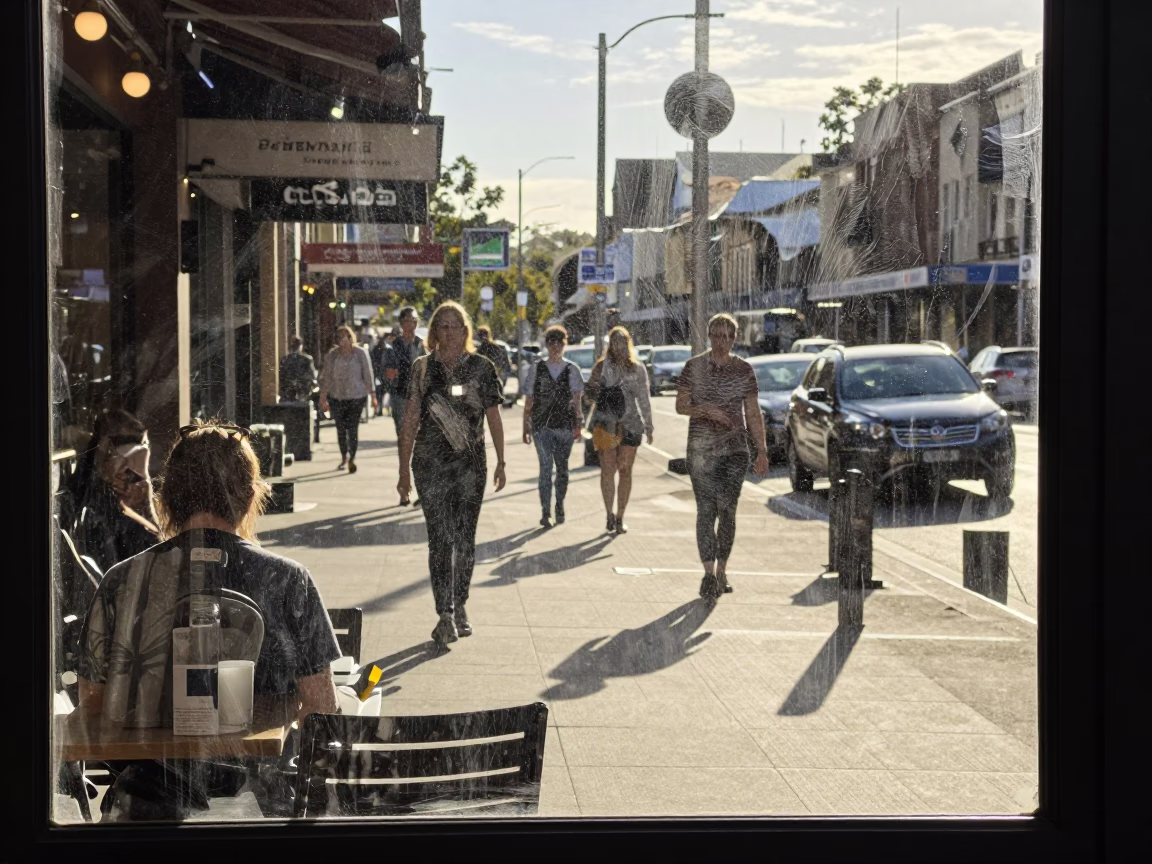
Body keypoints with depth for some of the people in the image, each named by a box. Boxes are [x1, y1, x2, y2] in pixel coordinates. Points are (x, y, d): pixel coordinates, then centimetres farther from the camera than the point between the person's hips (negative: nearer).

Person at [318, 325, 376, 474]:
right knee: (341, 429, 7)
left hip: (356, 396, -3)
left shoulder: (360, 353, -3)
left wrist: (373, 396, 1)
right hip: (337, 397, 3)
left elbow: (368, 375, 1)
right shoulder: (332, 355, 3)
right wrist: (323, 398, 5)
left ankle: (352, 458, -4)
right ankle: (344, 458, 22)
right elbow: (326, 377, 7)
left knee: (352, 428, -10)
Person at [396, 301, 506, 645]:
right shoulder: (422, 368, 4)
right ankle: (445, 615, -6)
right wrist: (404, 470, 4)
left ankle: (459, 607, 21)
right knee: (441, 539, -7)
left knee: (465, 539, 6)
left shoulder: (482, 367, 4)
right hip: (430, 462, -1)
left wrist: (500, 461, 3)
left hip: (471, 462, 1)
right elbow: (410, 421, 5)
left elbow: (494, 417, 8)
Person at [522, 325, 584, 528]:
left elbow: (576, 399, 2)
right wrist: (526, 427, 5)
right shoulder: (536, 368, 5)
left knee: (562, 468, 10)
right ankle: (545, 511, -8)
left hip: (565, 425, 1)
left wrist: (578, 424, -7)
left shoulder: (572, 369, 5)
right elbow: (529, 401, 7)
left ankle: (559, 505, 29)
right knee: (546, 466, -11)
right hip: (542, 425, -1)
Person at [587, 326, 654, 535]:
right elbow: (590, 394, 6)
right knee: (607, 470, -5)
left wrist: (648, 427, 10)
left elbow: (644, 399, 12)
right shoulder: (602, 367, 5)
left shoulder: (638, 369, 8)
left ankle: (620, 517, 7)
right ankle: (610, 513, 9)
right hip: (605, 424, -1)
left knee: (625, 471, 0)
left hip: (630, 424, 1)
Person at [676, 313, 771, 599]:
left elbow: (753, 413, 8)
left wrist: (762, 450, 4)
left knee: (727, 509, -6)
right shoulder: (694, 366, 3)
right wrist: (706, 410, -16)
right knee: (706, 510, -5)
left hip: (735, 447, 0)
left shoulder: (743, 369, 5)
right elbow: (680, 406, 3)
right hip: (701, 448, 0)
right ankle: (709, 572, -5)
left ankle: (721, 570, 7)